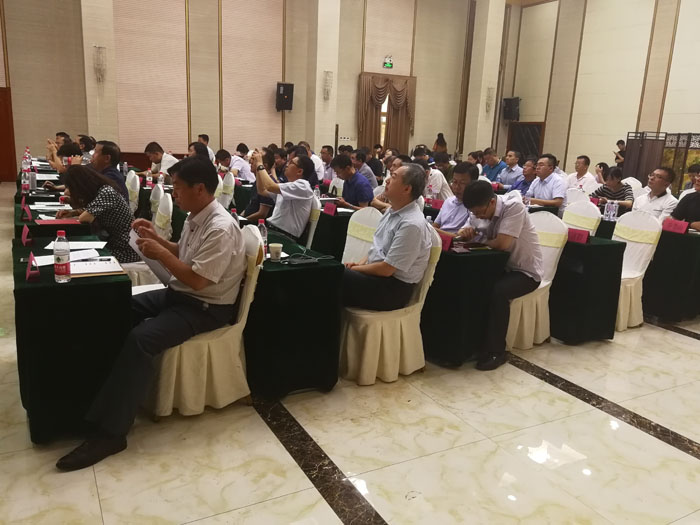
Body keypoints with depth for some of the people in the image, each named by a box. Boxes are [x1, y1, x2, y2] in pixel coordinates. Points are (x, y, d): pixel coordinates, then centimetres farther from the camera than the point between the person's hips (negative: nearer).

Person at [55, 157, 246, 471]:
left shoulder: (221, 228, -23)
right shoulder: (194, 217, 7)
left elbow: (197, 280, -27)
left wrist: (160, 253, -18)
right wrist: (156, 238, 6)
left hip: (206, 308, -10)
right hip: (179, 294, 10)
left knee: (140, 339, -27)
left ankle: (111, 432, -18)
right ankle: (99, 386, 11)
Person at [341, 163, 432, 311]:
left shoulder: (412, 225, -23)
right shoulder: (392, 211, 6)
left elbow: (386, 269, -22)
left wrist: (355, 269, -10)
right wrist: (361, 263, 1)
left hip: (393, 289, -8)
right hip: (376, 272, 9)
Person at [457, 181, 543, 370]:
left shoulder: (514, 207, -24)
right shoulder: (479, 210, -3)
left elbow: (502, 244, -31)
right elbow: (465, 236, -1)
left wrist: (478, 241, -14)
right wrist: (465, 233, -26)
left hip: (526, 271, -7)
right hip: (501, 266, 7)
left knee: (497, 292, -33)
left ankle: (496, 351, -17)